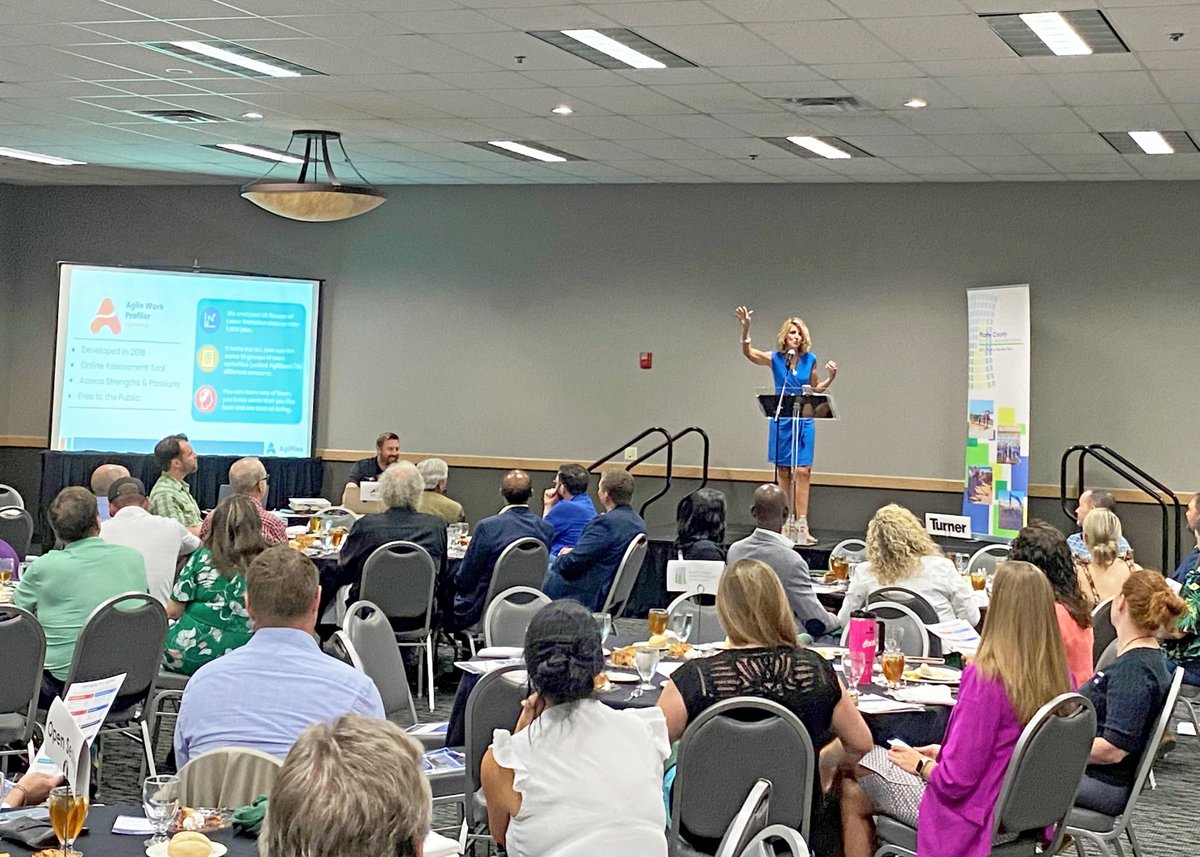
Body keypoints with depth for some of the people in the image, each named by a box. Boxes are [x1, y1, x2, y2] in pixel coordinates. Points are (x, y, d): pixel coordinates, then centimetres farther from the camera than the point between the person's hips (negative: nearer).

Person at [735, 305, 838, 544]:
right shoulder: (776, 358, -2)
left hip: (804, 421, 1)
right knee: (783, 472, 6)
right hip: (781, 420, -1)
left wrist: (831, 378, -2)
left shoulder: (809, 360, 3)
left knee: (803, 471, -6)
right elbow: (748, 352, -17)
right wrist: (745, 328, -31)